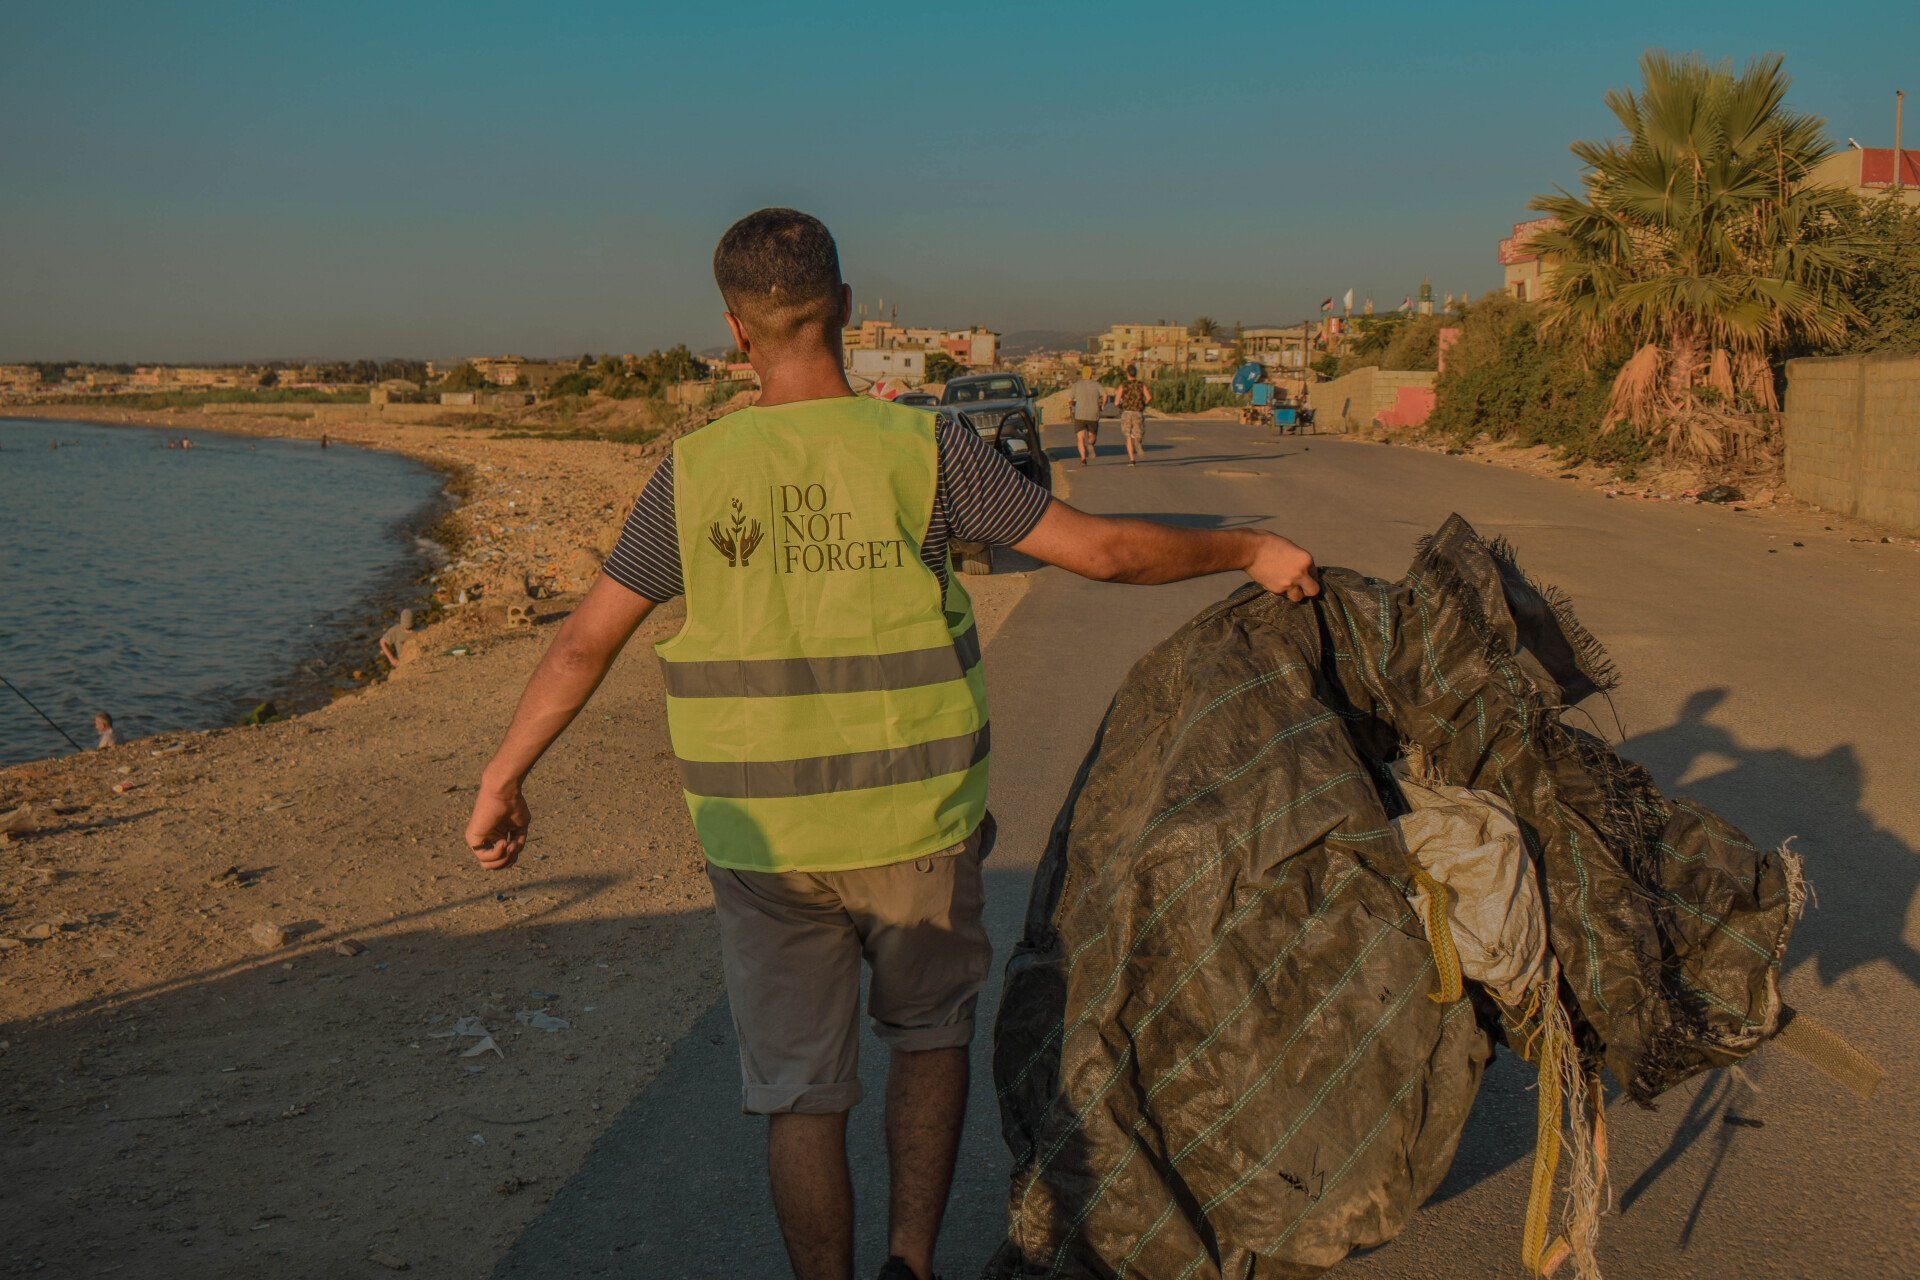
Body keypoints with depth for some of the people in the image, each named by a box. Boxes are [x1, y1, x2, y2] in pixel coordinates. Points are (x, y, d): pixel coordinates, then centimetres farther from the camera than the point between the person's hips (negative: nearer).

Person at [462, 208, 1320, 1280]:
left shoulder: (696, 476, -6)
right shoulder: (922, 450, -10)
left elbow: (585, 641, -2)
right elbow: (1104, 550, -8)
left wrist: (504, 780, 10)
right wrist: (1250, 550, 7)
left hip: (763, 839, 1)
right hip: (915, 827, 0)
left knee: (802, 1090, 12)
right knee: (930, 1025, 24)